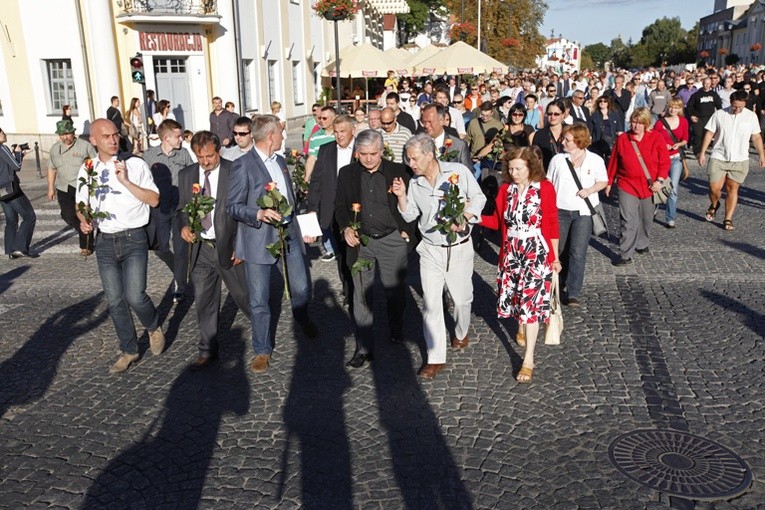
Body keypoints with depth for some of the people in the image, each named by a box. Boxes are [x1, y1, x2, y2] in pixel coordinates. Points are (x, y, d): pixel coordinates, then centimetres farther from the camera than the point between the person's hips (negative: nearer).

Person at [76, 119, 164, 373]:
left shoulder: (135, 164, -6)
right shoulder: (87, 170, 6)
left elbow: (154, 200, -9)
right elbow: (81, 204, 16)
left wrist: (125, 181, -18)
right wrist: (83, 220, -5)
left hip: (133, 239, -4)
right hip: (105, 242, 4)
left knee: (134, 296, -16)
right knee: (115, 301, 9)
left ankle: (154, 328, 17)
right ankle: (129, 350, 25)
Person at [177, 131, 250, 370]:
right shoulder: (186, 175, 6)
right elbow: (181, 207, 16)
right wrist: (183, 226, -6)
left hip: (229, 248, -4)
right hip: (200, 248, 4)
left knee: (244, 296, 7)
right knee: (204, 302, 8)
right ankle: (208, 350, 22)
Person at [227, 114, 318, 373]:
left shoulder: (281, 161, 13)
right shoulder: (243, 165, -10)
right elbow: (233, 206, -10)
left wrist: (294, 223, 20)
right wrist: (259, 214, -24)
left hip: (289, 235, 6)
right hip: (259, 240, -6)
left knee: (302, 289, 12)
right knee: (259, 301, 3)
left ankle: (303, 319, 45)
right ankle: (262, 350, 20)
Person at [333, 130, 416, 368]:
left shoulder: (397, 171, -2)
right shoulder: (347, 173, 2)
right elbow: (340, 205, 8)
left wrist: (406, 231, -3)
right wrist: (346, 228, -8)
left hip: (392, 241, -1)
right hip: (360, 241, 1)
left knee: (395, 290, 13)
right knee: (362, 295, 3)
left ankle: (396, 330, 40)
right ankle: (364, 348, 11)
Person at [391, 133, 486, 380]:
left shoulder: (458, 171, -9)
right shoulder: (415, 183, 2)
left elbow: (478, 198, -4)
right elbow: (410, 215, 8)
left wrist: (464, 218, -20)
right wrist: (401, 196, -9)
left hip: (459, 247, -2)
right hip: (430, 250, 2)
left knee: (462, 298, 13)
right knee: (431, 303, -2)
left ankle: (461, 332, 44)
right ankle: (436, 358, 5)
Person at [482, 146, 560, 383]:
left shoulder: (545, 188, -9)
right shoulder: (505, 189, 1)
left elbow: (552, 224, -3)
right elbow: (498, 221, 5)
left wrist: (555, 257, 0)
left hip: (537, 253, -4)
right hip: (511, 253, 4)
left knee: (531, 303, -4)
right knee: (513, 297, 14)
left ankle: (529, 360, 2)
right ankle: (521, 326, 49)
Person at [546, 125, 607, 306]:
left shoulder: (595, 160, -1)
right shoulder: (558, 159, 2)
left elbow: (603, 181, 8)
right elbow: (549, 183, 8)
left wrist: (590, 190, -11)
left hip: (583, 212, -2)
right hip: (560, 210, 2)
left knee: (578, 253, -6)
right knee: (557, 250, 11)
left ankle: (573, 293, -1)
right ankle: (558, 282, 35)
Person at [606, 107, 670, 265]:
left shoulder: (656, 138, -4)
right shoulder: (622, 139, -3)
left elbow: (665, 162, -1)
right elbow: (614, 162, 5)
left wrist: (659, 180, -13)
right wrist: (609, 182, 10)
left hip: (649, 186, 2)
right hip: (627, 185, -2)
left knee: (646, 219, 17)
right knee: (629, 221, -10)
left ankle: (641, 244, 41)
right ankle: (625, 255, -6)